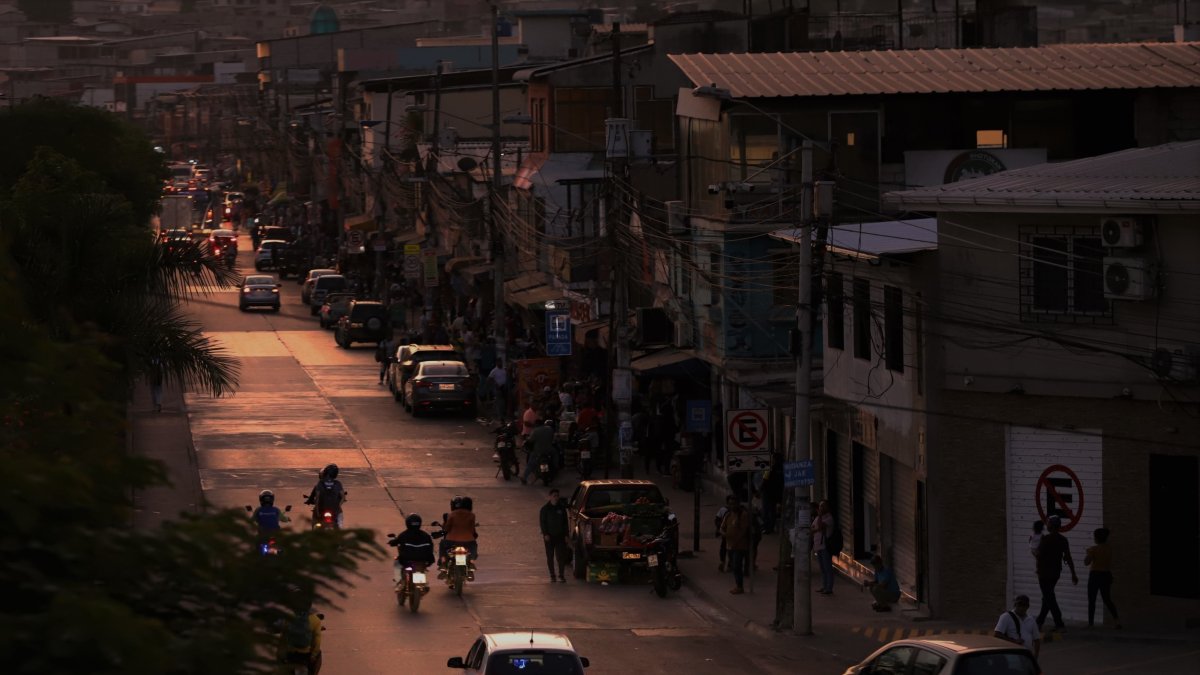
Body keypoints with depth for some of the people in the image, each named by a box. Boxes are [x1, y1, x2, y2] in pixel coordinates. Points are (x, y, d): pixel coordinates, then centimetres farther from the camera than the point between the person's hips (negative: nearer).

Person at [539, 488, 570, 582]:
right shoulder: (545, 509, 0)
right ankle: (552, 576, 10)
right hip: (549, 536, -1)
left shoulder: (561, 508, 6)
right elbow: (542, 522, -1)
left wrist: (566, 535, 1)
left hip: (560, 536, 1)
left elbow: (565, 522, 9)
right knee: (550, 556, 3)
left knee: (561, 556, -5)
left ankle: (561, 575, 2)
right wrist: (545, 534, -12)